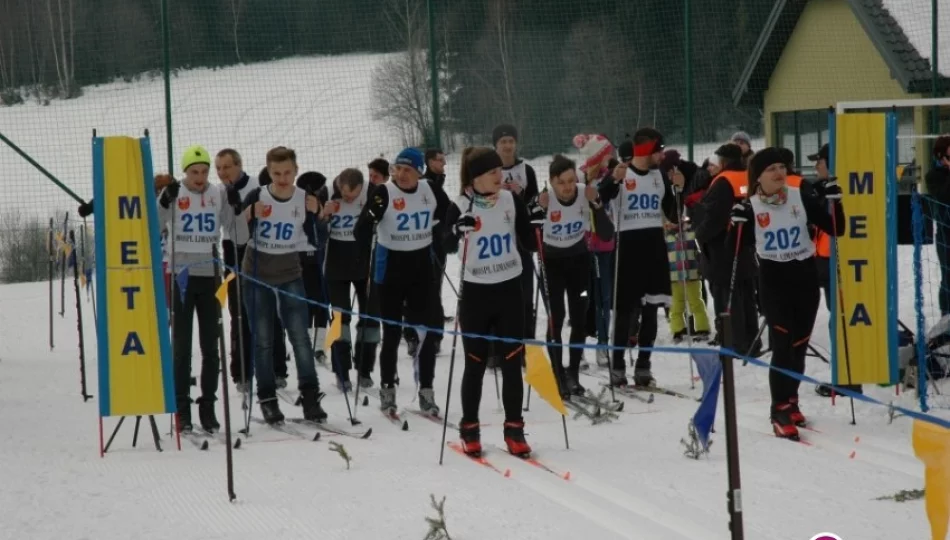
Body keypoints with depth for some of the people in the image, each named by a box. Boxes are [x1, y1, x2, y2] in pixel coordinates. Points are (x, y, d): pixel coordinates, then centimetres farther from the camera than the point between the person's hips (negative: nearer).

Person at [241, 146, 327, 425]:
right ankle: (267, 399, 9)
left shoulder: (305, 199, -6)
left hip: (290, 274, 1)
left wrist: (314, 214, -16)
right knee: (263, 339, 3)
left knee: (300, 335, -5)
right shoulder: (256, 197, -12)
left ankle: (310, 397, -1)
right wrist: (250, 218, -25)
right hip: (257, 275, -1)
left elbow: (314, 240, -2)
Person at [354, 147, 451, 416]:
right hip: (391, 268, -3)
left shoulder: (431, 191, -2)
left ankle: (426, 391, 13)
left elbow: (450, 217, 20)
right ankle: (387, 389, 18)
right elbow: (361, 234, -22)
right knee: (392, 333, 4)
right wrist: (371, 215, -37)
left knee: (427, 331, 3)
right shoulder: (384, 193, -14)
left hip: (422, 267, 3)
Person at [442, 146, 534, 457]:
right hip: (476, 294, -3)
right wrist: (457, 231, -39)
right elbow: (445, 248, -19)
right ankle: (469, 431, 16)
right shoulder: (461, 208, -10)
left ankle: (514, 430, 10)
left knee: (512, 363, 3)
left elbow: (528, 241, 7)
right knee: (475, 364, 5)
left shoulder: (511, 201, 0)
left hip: (509, 291, 3)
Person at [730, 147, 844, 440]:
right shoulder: (750, 207, -5)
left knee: (799, 344, 10)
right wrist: (738, 224, -19)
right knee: (783, 343, -11)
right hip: (773, 279, -2)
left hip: (805, 275, 2)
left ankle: (790, 401, 28)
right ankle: (780, 411, -7)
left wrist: (835, 202, -18)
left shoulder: (802, 197, -4)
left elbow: (835, 229, -3)